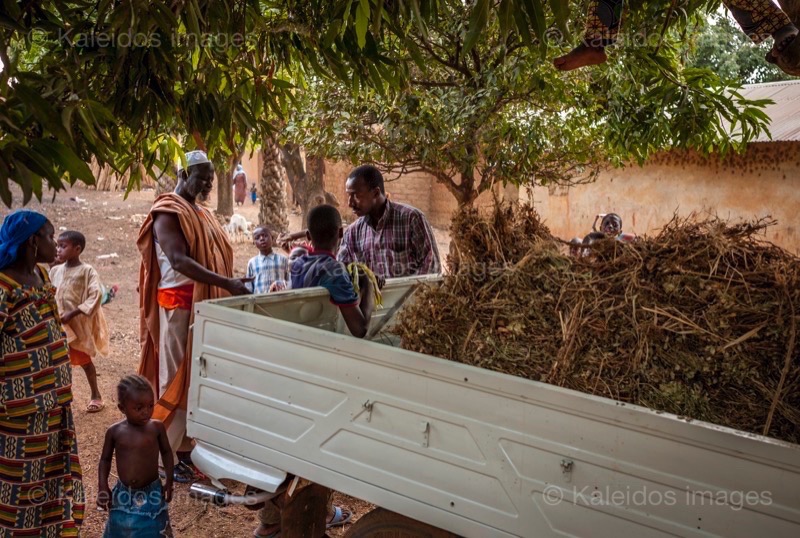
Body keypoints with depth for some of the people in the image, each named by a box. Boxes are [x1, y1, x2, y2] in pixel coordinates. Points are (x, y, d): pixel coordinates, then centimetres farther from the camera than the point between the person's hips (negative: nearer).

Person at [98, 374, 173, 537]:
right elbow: (105, 459, 3)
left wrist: (169, 481, 4)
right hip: (124, 495, 1)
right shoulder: (114, 431, -10)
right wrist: (103, 488, -2)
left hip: (151, 494, -1)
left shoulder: (157, 428, -11)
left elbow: (166, 452, 4)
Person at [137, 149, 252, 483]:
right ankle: (168, 456, 6)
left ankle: (189, 447, 22)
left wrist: (231, 283, 7)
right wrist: (226, 283, -32)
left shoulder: (200, 214, 18)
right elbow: (179, 261, -24)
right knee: (177, 378, -3)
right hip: (179, 303, -8)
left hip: (205, 302, 9)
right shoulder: (168, 213, -11)